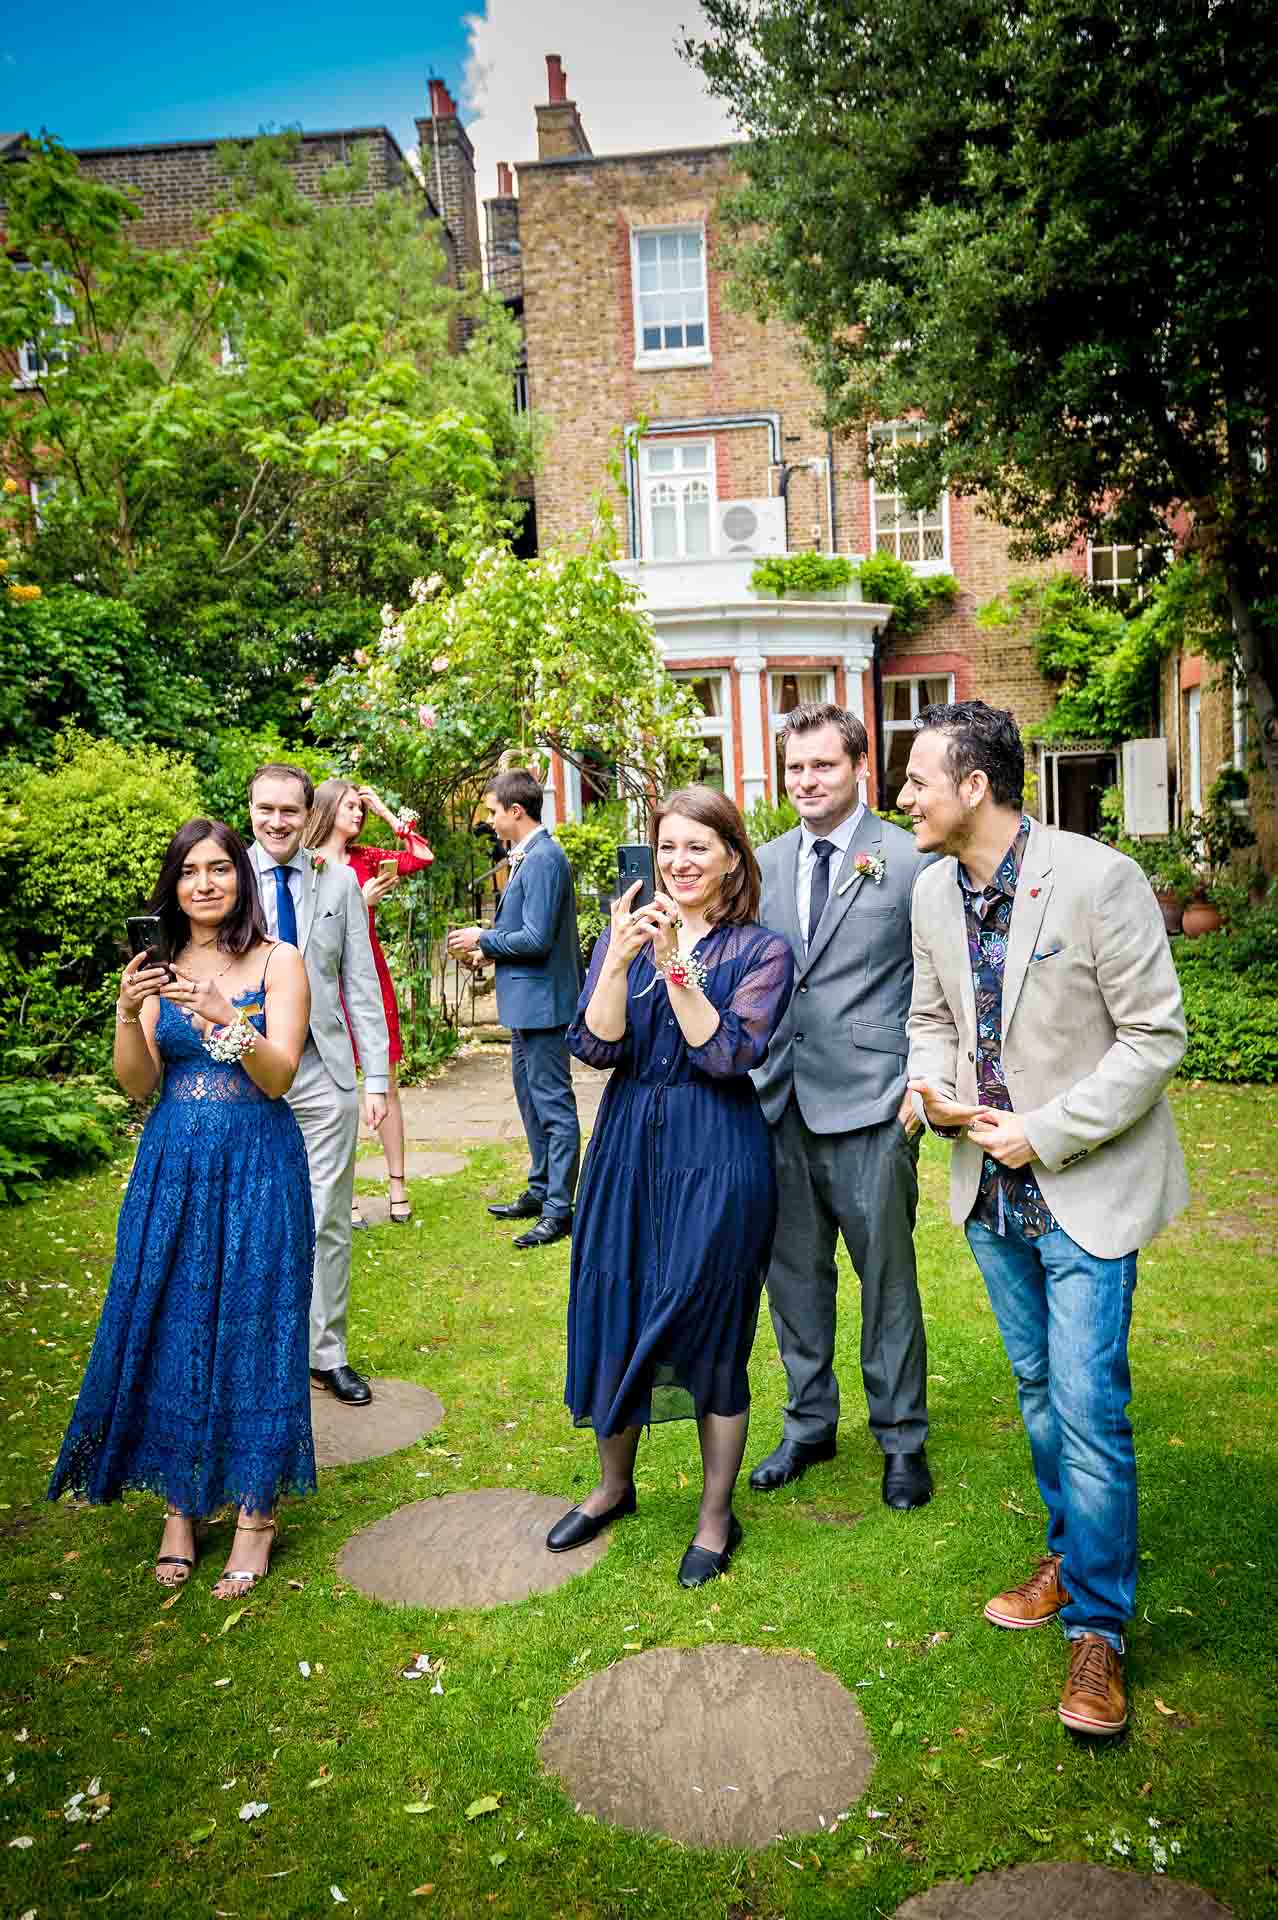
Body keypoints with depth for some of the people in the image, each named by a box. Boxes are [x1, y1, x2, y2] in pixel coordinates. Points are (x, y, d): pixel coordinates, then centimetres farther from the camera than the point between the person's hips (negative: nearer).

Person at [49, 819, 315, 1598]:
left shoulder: (279, 962, -4)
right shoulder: (160, 968, 6)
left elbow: (279, 1078, -13)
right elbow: (140, 1085, -1)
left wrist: (225, 1020, -30)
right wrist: (128, 1015, -19)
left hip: (256, 1168, -3)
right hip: (172, 1167, 4)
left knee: (251, 1326, 2)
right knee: (167, 1325, 7)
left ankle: (257, 1509, 15)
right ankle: (181, 1501, 23)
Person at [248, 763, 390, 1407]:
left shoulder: (339, 882, 4)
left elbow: (361, 986, 4)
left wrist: (376, 1076, 0)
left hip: (324, 1071, 1)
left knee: (328, 1223, 7)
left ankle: (326, 1353, 21)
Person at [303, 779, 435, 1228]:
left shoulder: (364, 858, 9)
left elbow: (422, 856, -1)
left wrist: (386, 812, 3)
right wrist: (362, 901, -14)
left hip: (372, 979, 4)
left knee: (387, 1085, 5)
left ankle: (397, 1185, 11)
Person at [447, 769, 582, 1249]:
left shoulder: (544, 859, -19)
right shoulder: (527, 856, 12)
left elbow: (536, 939, -23)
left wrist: (483, 940, -11)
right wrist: (488, 950, 9)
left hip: (542, 1000, -11)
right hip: (526, 999, 11)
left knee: (553, 1105, -3)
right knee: (530, 1096, 19)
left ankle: (559, 1209, 4)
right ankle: (539, 1191, 32)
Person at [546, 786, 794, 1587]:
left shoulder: (760, 950, -3)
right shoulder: (625, 937, 6)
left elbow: (729, 1053, -15)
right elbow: (597, 1046, -6)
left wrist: (675, 966, -21)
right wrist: (620, 960, -19)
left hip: (717, 1155, -3)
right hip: (628, 1145, 4)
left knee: (710, 1331, 6)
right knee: (612, 1318, 13)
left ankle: (716, 1518, 26)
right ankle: (614, 1485, 38)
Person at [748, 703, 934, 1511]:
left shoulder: (910, 860, -5)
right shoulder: (764, 864, 10)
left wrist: (925, 1081, -10)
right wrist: (748, 1073, 9)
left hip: (871, 1107, -5)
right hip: (779, 1103, 5)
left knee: (887, 1276, 6)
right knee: (794, 1273, 15)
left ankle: (903, 1440, 26)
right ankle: (809, 1425, 33)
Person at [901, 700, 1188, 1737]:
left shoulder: (1099, 880, -18)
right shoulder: (933, 893, 1)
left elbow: (1156, 1038, -16)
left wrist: (1046, 1133, -18)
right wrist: (933, 1085, -8)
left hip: (1085, 1186, -6)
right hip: (992, 1184, 6)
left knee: (1089, 1407, -3)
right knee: (1039, 1389, 19)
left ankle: (1098, 1625, 16)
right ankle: (1074, 1558, 39)